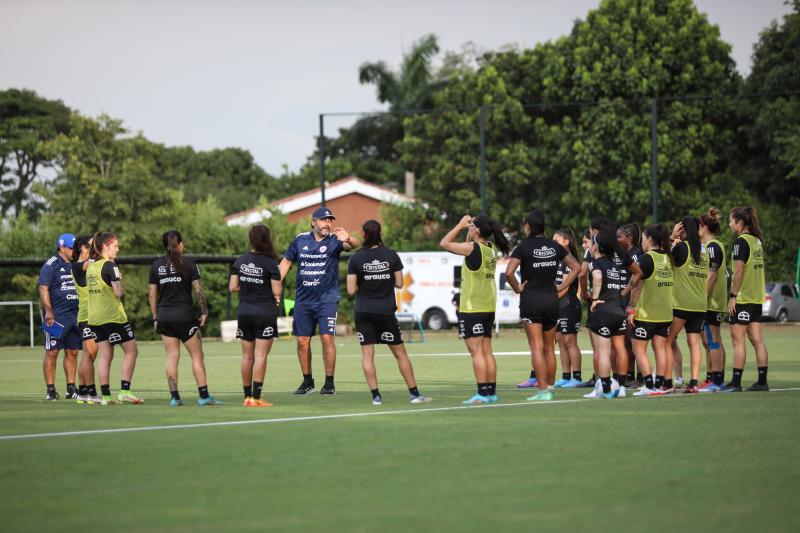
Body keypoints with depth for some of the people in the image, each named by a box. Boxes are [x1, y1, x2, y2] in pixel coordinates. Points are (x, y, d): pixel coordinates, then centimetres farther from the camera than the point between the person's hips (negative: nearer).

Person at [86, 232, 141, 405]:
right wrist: (122, 289, 5)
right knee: (131, 351, 3)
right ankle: (125, 390, -6)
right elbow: (118, 292, -15)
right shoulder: (110, 266, -13)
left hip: (94, 318, 7)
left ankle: (105, 395, 3)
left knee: (105, 356, 8)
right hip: (112, 317, -7)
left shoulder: (91, 265, 10)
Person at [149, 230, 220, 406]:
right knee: (197, 355, 2)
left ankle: (174, 397, 2)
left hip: (164, 317, 3)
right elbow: (198, 289, -7)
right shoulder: (188, 263, -3)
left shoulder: (156, 265, 6)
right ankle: (203, 395, -3)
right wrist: (204, 311, 0)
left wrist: (155, 318, 12)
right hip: (184, 315, -3)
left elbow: (152, 294, 7)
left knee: (172, 356, 7)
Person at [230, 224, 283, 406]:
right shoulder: (270, 263, -13)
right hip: (265, 313, -5)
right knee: (260, 356, -4)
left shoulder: (240, 261, 2)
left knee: (247, 356, 12)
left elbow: (232, 287, 3)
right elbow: (277, 292, -13)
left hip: (244, 313, 5)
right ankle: (256, 397, -7)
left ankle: (247, 396, 16)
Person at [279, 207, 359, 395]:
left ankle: (329, 383, -5)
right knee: (302, 341, 6)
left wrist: (348, 239, -49)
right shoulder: (300, 240, 5)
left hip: (327, 299, -4)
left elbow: (354, 245, -26)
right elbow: (287, 261, 16)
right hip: (303, 300, 4)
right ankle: (307, 381, 20)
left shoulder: (334, 240, -6)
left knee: (327, 338, -12)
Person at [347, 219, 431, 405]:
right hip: (386, 312, 1)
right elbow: (399, 283, 0)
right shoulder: (391, 255, -3)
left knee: (367, 354, 5)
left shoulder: (356, 259, -5)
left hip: (364, 313, 0)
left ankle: (376, 395, -3)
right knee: (400, 353, 9)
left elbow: (351, 290, -6)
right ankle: (414, 394, 10)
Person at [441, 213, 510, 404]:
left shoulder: (473, 248, -15)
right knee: (486, 351, 11)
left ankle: (482, 393, -10)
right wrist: (467, 227, 14)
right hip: (488, 308, 8)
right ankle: (491, 391, 12)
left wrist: (460, 225, 0)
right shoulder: (491, 249, 8)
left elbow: (445, 243, -7)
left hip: (472, 308, -8)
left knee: (476, 351, -7)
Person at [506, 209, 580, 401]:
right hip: (551, 298, 4)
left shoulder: (524, 247, -8)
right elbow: (576, 267, 9)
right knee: (549, 348, 11)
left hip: (531, 299, -4)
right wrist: (561, 287, 9)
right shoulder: (554, 246, 6)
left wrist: (518, 288, -5)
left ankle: (543, 391, -10)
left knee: (536, 347, -5)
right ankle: (549, 388, 13)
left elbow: (509, 272, -21)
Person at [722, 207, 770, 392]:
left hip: (742, 298, -8)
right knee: (757, 339, 7)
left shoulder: (741, 241, -12)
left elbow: (738, 272, -18)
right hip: (757, 297, 8)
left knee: (737, 340, -4)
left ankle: (736, 382, -4)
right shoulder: (757, 241, 13)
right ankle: (762, 382, 6)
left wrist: (732, 296, -15)